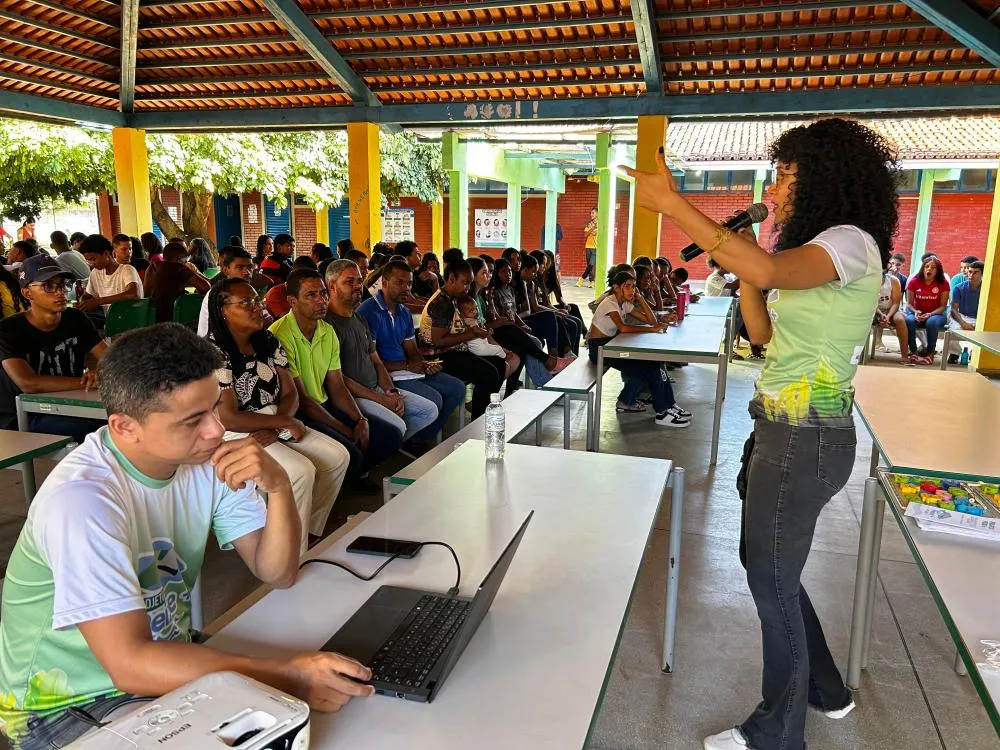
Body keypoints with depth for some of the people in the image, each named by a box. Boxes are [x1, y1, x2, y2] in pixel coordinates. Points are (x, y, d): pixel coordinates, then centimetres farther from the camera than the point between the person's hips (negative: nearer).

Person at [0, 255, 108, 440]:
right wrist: (87, 382, -26)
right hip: (21, 423, -5)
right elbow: (28, 384, -25)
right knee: (97, 426, -31)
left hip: (68, 412, 6)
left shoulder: (75, 319, 5)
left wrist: (96, 372, -26)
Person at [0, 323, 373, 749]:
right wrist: (286, 675, -37)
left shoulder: (205, 458, -10)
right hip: (68, 708, -5)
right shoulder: (81, 498, -28)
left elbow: (276, 574, -7)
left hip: (165, 663, 6)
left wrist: (278, 486, -25)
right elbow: (129, 664, -33)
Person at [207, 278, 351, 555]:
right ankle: (295, 555, -9)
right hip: (234, 436, -8)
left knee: (338, 456, -7)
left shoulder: (268, 342, 5)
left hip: (274, 426, 8)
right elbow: (228, 418, -21)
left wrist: (274, 429, -14)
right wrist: (285, 423, -15)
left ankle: (310, 534, 7)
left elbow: (290, 394, 6)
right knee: (301, 471, -27)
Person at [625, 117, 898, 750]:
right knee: (766, 564, 21)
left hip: (806, 436, -10)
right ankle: (825, 689, 42)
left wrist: (673, 204, -34)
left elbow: (769, 271, -36)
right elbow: (765, 333, 14)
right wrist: (740, 261, 4)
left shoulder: (852, 242, -15)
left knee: (771, 579, 3)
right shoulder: (818, 251, 15)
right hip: (785, 429, 10)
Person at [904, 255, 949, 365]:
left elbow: (943, 306, -6)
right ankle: (913, 352, -24)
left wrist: (930, 314, -23)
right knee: (909, 321, -34)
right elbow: (909, 303, 0)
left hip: (935, 314, -1)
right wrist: (915, 312, -21)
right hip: (917, 313, 1)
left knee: (932, 322, -36)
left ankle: (930, 353, -18)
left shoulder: (943, 283, -6)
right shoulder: (914, 282, -3)